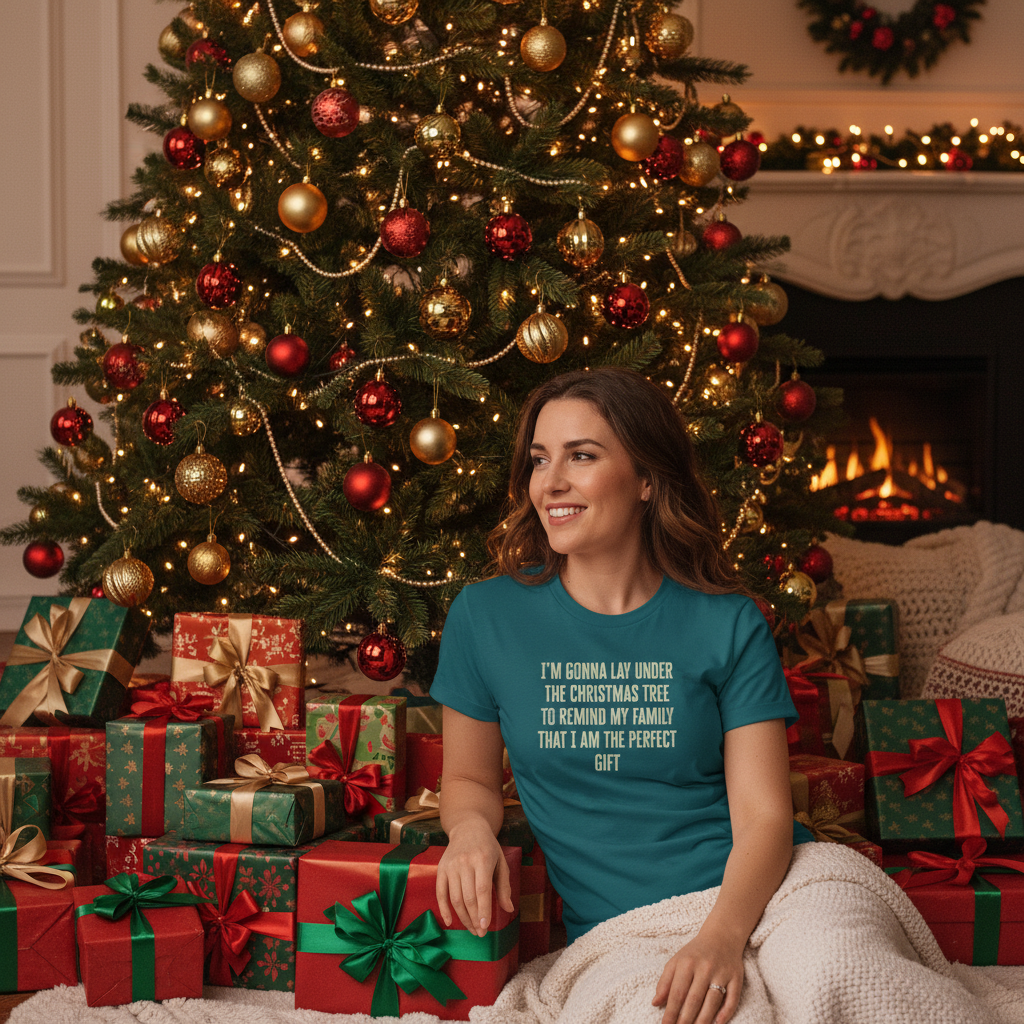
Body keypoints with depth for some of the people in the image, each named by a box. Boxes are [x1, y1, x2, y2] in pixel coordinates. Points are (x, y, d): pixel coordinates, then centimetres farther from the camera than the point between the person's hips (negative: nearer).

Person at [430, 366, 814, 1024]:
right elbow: (470, 778, 17)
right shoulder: (484, 617, 4)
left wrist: (722, 935, -25)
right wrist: (471, 828, -9)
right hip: (613, 937, 0)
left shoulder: (729, 625, 1)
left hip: (753, 896, 0)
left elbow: (764, 816, -6)